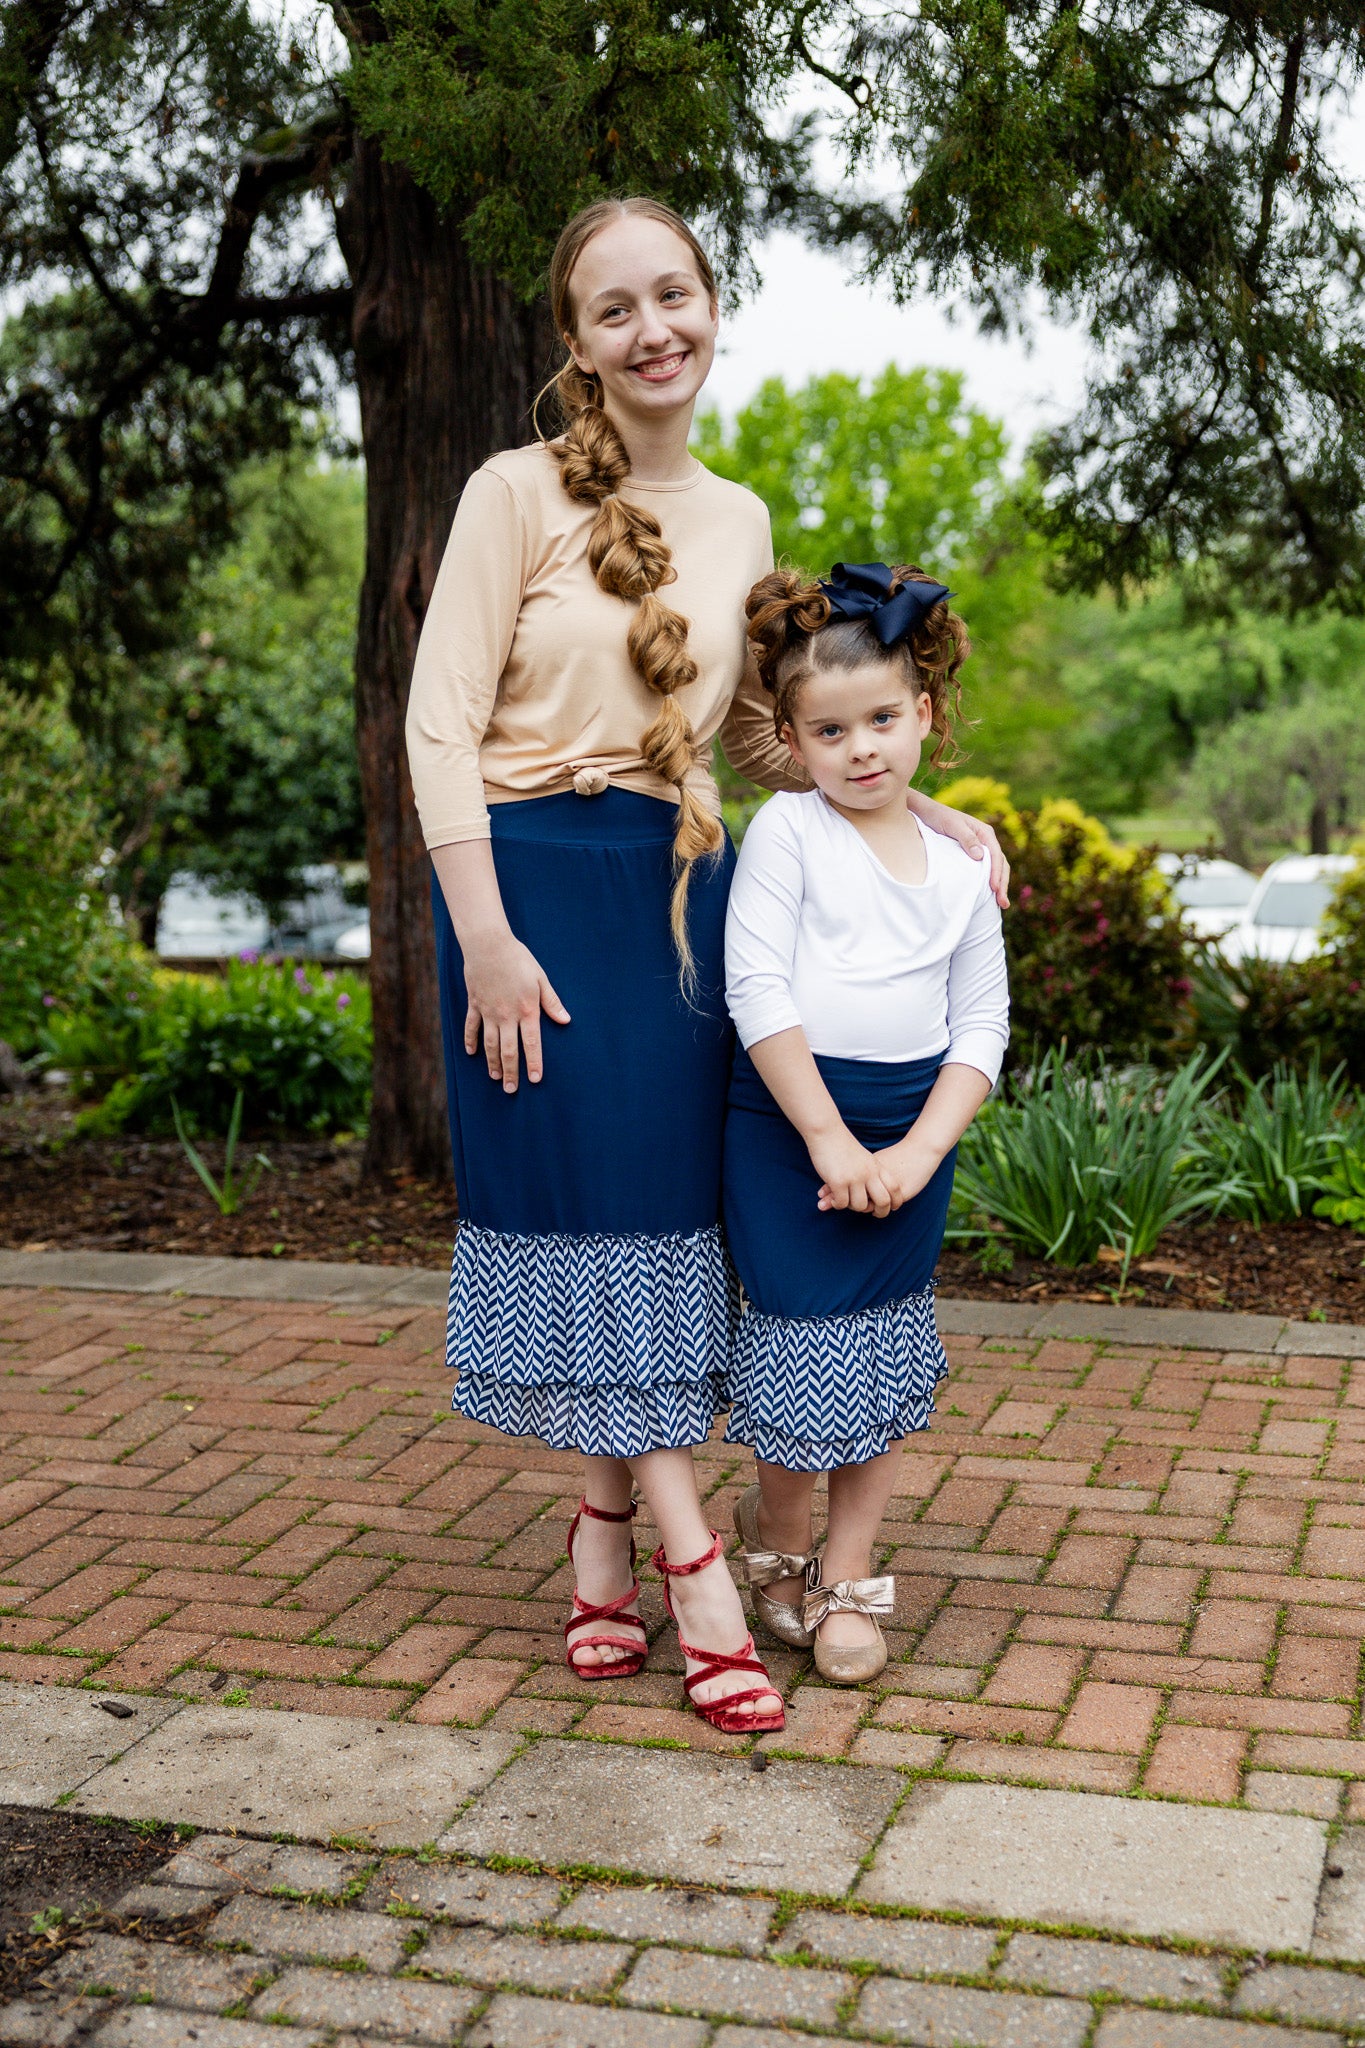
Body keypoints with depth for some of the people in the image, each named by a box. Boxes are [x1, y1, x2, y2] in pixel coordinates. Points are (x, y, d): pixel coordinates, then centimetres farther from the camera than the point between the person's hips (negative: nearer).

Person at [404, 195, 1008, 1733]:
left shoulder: (738, 521, 12)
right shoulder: (520, 492, -5)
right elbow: (441, 722, -9)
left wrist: (926, 815, 9)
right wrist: (486, 939, -16)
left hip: (678, 886, 5)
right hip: (536, 877, -5)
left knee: (666, 1201, 6)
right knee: (583, 1197, -4)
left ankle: (603, 1523, 20)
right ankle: (690, 1562, 3)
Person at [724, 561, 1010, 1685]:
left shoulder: (960, 871, 6)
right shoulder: (786, 834, -5)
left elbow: (980, 1027, 6)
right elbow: (758, 992, -12)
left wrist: (917, 1150, -8)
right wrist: (828, 1139, -16)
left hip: (913, 1131, 4)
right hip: (787, 1119, -4)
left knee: (888, 1360, 8)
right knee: (805, 1355, 0)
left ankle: (846, 1577, 24)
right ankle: (778, 1536, 28)